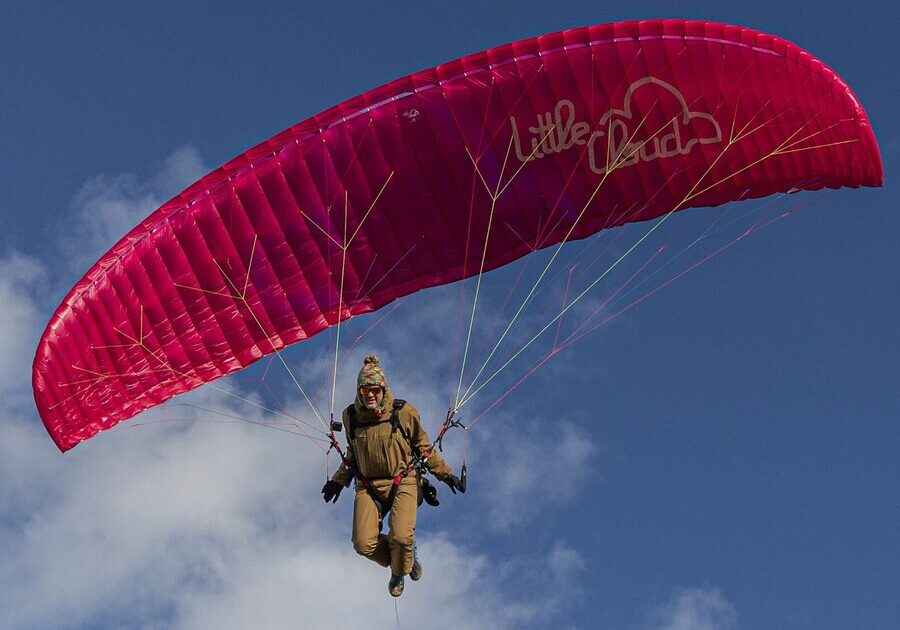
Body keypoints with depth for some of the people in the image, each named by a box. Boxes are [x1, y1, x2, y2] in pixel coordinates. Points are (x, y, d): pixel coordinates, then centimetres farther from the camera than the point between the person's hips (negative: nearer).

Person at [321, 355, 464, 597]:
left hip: (402, 481, -3)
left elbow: (423, 448, 6)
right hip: (367, 486, 3)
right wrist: (338, 481, 18)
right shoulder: (351, 416, 2)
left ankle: (400, 570, 12)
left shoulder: (403, 412, -7)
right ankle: (402, 557, 19)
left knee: (401, 537, -25)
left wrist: (445, 473, 2)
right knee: (364, 544, -15)